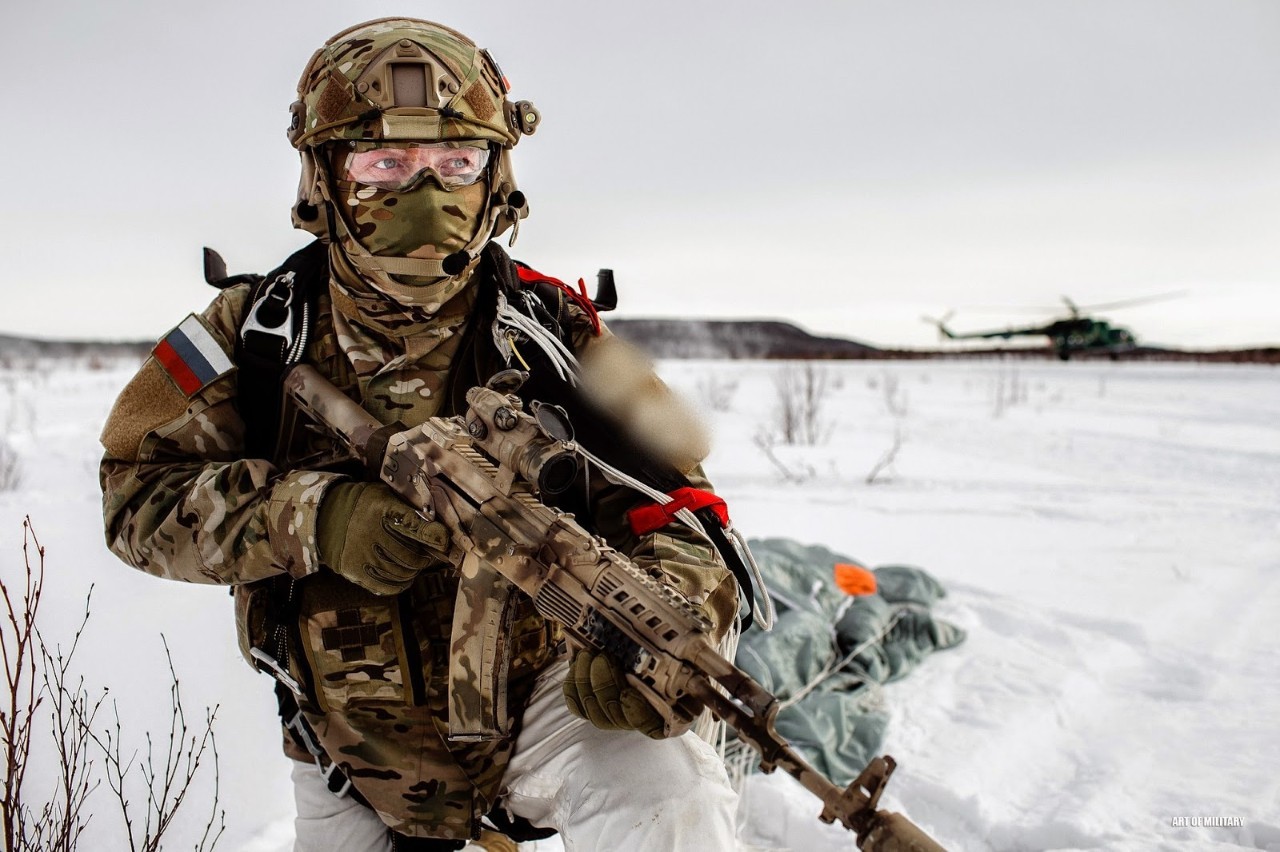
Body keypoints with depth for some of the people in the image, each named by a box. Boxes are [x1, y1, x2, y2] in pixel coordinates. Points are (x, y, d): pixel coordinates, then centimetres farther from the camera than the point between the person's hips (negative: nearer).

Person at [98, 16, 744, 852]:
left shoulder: (551, 334, -10)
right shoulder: (260, 334, -5)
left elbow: (669, 506, -12)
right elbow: (139, 489, -8)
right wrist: (313, 519, -26)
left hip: (539, 693, -2)